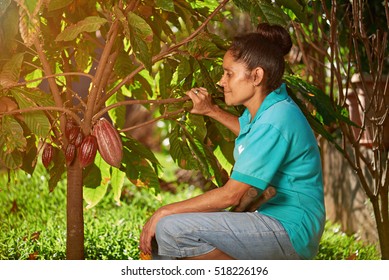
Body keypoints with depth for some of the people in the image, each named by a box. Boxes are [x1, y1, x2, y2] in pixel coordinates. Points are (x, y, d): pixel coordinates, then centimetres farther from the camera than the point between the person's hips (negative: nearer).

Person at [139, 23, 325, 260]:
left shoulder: (274, 122, -21)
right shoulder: (266, 110, 8)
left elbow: (231, 195, -22)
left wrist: (165, 212, -15)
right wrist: (212, 111, 25)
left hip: (290, 231, -10)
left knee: (170, 229, -24)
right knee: (159, 242, 7)